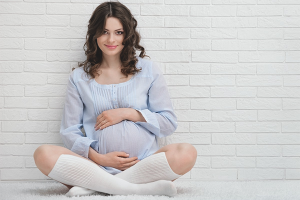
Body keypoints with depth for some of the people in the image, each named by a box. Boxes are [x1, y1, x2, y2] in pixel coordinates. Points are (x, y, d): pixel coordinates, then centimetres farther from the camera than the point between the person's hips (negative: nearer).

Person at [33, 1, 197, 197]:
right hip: (97, 165, 0)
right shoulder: (80, 77, 12)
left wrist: (127, 113, -5)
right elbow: (69, 131, 8)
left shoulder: (149, 70, 10)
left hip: (143, 164, 0)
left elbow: (169, 123, 8)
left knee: (186, 153, -32)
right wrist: (99, 158, -9)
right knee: (44, 154, -28)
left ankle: (92, 186, -24)